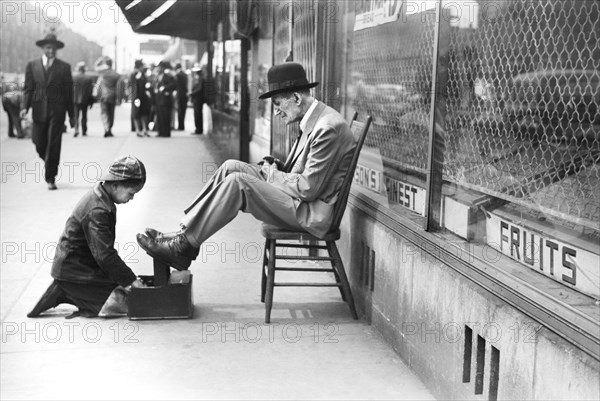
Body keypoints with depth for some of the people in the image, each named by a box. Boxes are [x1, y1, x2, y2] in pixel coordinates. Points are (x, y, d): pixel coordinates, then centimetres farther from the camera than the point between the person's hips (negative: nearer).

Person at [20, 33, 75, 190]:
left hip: (57, 111, -2)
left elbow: (69, 92, 6)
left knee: (53, 145, -6)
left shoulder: (64, 67, 5)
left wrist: (71, 115, 6)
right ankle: (50, 165, 34)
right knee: (39, 144, 4)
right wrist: (24, 107, -8)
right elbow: (28, 89, 7)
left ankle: (50, 178, 0)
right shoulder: (32, 66, 9)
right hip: (39, 111, 2)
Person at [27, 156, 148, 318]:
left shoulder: (99, 194, 5)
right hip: (73, 272, -10)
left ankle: (63, 294, 7)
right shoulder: (97, 211, -26)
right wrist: (131, 279, -22)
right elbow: (105, 255, -27)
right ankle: (63, 294, -6)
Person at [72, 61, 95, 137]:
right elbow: (91, 91, -3)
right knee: (84, 116, 12)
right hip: (85, 100, 1)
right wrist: (91, 102, 2)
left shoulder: (73, 78, -5)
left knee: (76, 116, 2)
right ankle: (84, 131, 14)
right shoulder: (89, 78, -3)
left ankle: (76, 129, -16)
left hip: (75, 100, -1)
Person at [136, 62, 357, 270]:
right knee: (231, 167, 1)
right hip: (301, 200, 10)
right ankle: (184, 232, -2)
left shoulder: (328, 128, -21)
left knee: (237, 181, -22)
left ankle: (184, 246, -14)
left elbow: (308, 189, -23)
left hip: (313, 213, -10)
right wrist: (275, 167, 1)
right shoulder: (315, 119, 11)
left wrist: (271, 174, -8)